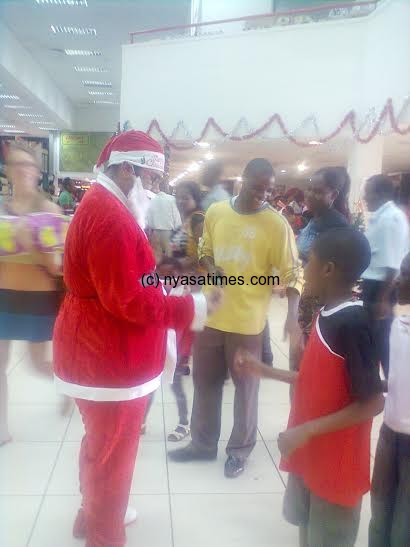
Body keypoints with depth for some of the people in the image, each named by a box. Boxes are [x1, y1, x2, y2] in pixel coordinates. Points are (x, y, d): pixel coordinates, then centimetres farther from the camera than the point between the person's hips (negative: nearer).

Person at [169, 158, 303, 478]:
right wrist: (211, 268, -7)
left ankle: (240, 450, 31)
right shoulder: (216, 212, 2)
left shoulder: (277, 224, -10)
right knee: (205, 382, 16)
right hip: (211, 315, 4)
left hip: (247, 321, -4)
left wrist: (292, 315, -24)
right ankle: (203, 443, 35)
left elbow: (293, 273, -10)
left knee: (246, 387, 11)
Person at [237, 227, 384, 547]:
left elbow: (373, 403, -24)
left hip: (336, 463, -8)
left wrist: (307, 431, -24)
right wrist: (263, 371, 13)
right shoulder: (326, 315, 2)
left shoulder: (353, 323, -25)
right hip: (309, 455, 8)